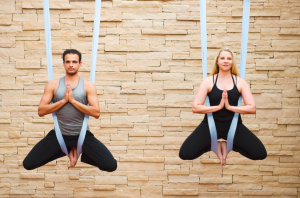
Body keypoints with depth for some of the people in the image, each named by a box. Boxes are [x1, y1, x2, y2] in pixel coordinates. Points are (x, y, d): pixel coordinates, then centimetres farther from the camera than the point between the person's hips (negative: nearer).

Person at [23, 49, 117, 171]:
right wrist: (63, 100, -16)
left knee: (111, 166, -16)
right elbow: (41, 111, -5)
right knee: (28, 164, -13)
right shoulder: (53, 85, 1)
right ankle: (67, 150, 10)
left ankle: (78, 151, 11)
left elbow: (96, 113, -11)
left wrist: (73, 100, -17)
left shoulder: (88, 86, -1)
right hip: (59, 134, 1)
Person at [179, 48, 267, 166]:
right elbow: (195, 108, -10)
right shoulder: (208, 82, -2)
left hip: (233, 125, 1)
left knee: (260, 154, -17)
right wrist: (218, 106, -18)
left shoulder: (240, 82, 1)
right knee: (185, 154, -21)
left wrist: (230, 107, -18)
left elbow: (252, 108, -7)